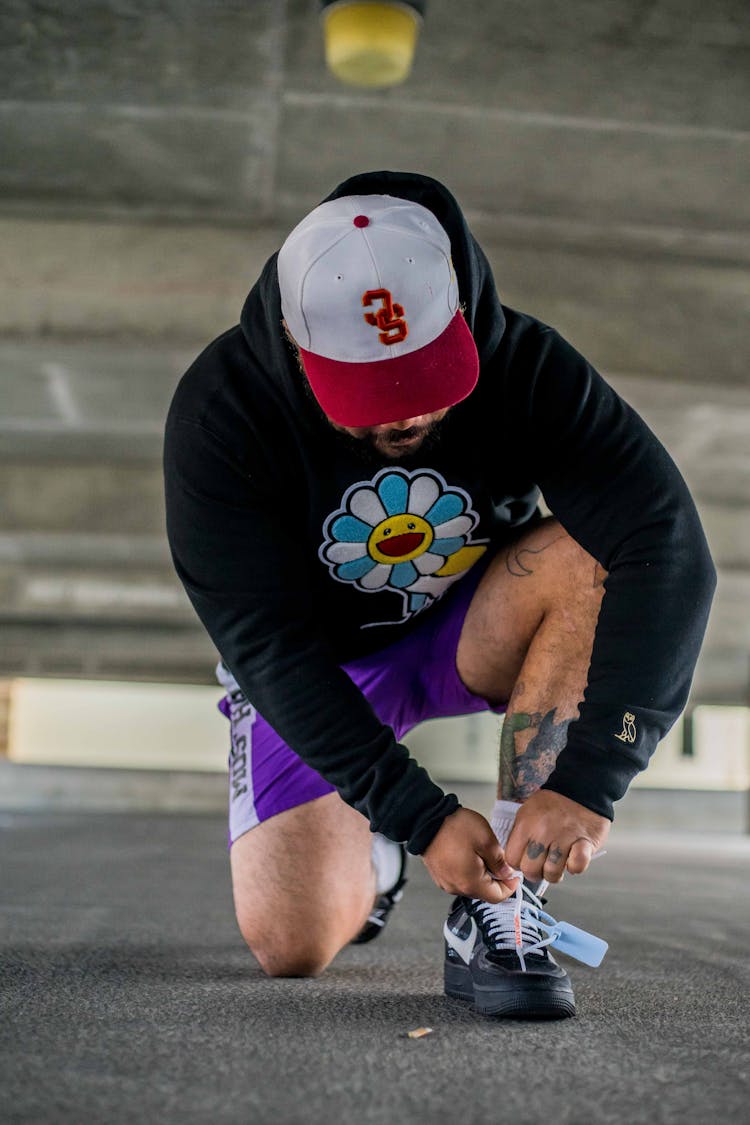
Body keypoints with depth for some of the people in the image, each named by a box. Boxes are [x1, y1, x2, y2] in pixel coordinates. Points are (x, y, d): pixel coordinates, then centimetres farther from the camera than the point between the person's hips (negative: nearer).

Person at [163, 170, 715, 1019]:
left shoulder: (526, 365, -25)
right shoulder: (219, 410, -26)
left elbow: (669, 553, -33)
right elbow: (269, 645, -27)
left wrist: (586, 781, -42)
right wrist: (422, 816, -33)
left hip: (472, 631, 1)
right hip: (313, 666, -1)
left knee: (592, 556, -32)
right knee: (293, 945, -17)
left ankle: (499, 905, -25)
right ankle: (369, 850, 20)